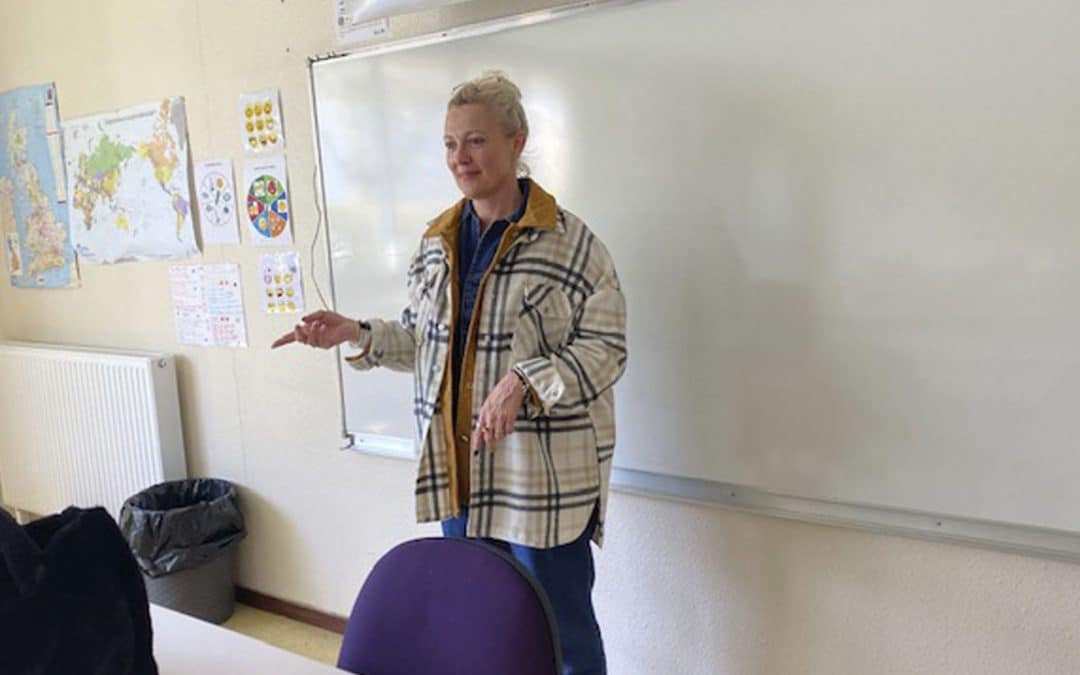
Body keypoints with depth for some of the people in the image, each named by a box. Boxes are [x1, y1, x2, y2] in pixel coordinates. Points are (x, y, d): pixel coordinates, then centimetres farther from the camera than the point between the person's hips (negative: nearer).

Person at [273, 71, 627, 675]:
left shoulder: (571, 242, -11)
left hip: (545, 478, -6)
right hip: (459, 471, 6)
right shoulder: (437, 243, 9)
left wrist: (523, 383, -26)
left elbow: (606, 348, -14)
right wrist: (356, 334, 3)